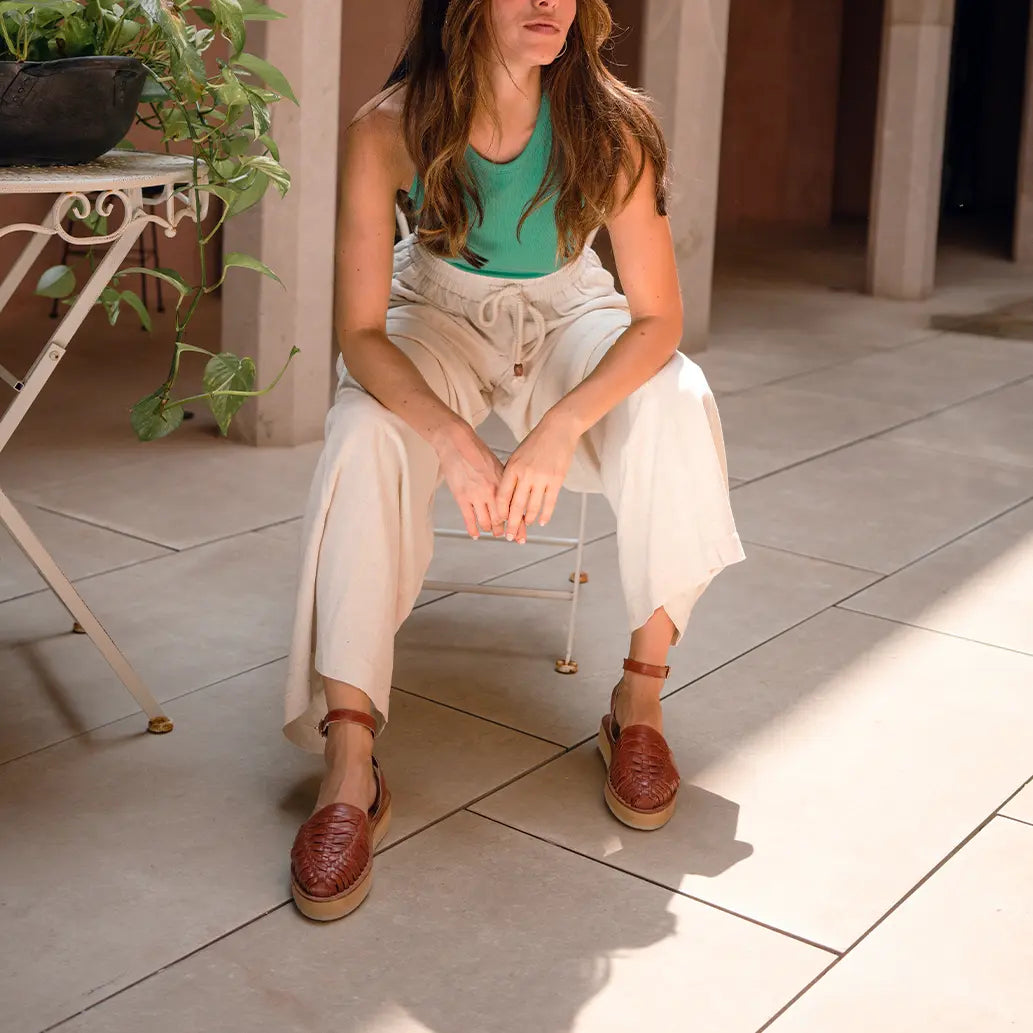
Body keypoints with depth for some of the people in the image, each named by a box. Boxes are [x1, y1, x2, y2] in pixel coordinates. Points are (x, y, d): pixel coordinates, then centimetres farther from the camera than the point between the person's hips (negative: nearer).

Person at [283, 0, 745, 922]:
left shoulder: (608, 128, -23)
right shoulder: (388, 131, -24)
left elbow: (659, 318, -21)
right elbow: (361, 333, -23)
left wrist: (559, 429, -38)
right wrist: (451, 438, -41)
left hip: (569, 315, 1)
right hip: (439, 313, 0)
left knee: (674, 407, -29)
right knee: (365, 439, -30)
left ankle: (642, 697, -13)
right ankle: (349, 766, -29)